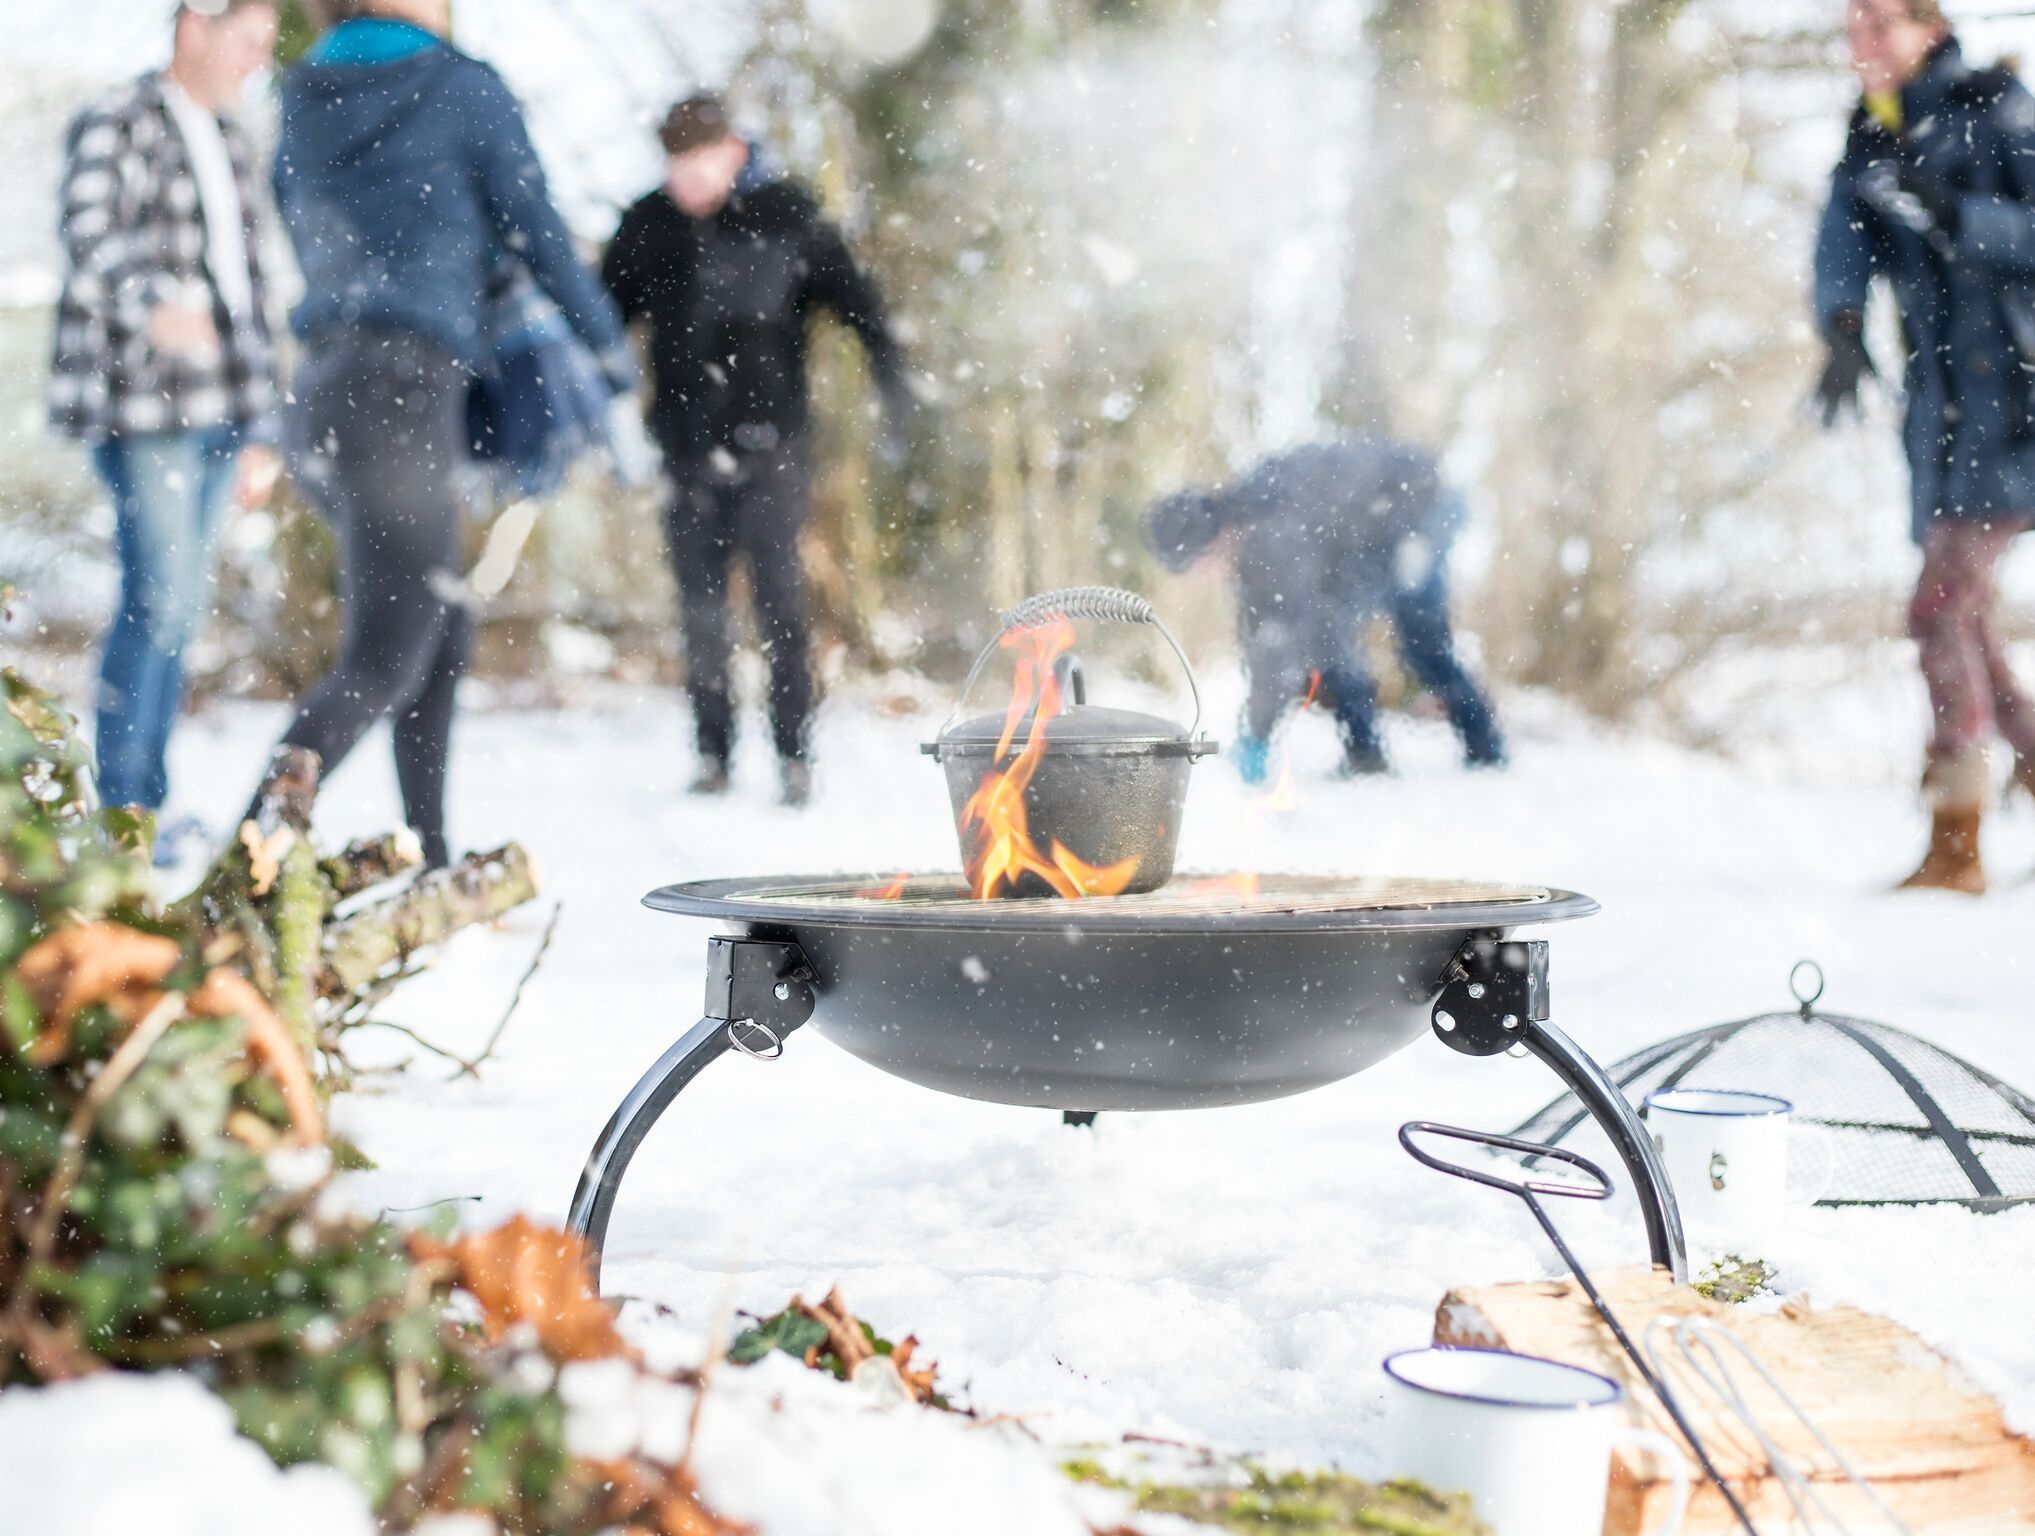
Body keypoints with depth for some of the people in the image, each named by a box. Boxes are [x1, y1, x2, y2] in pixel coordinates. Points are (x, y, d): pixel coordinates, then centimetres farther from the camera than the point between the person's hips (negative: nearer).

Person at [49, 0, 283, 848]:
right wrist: (154, 305, -43)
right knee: (160, 597, -12)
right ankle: (120, 810, -4)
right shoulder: (115, 126, -3)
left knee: (179, 603, 8)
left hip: (214, 410, 7)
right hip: (141, 402, -7)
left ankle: (147, 802, 16)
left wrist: (259, 427, 21)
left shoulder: (229, 145, 22)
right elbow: (89, 239, -21)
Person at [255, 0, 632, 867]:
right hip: (406, 391, -7)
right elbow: (538, 235, 1)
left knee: (442, 630, 18)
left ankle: (426, 862, 21)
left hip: (322, 386, 7)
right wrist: (611, 347, 15)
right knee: (382, 661, -8)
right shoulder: (463, 88, -3)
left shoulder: (303, 98, 14)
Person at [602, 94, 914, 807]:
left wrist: (895, 393, -6)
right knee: (701, 606, 4)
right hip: (689, 448, 3)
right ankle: (713, 751, 14)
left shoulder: (787, 216, -2)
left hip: (770, 446, -2)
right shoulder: (648, 225, 5)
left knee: (779, 598, -6)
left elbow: (857, 305, 2)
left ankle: (793, 753, 2)